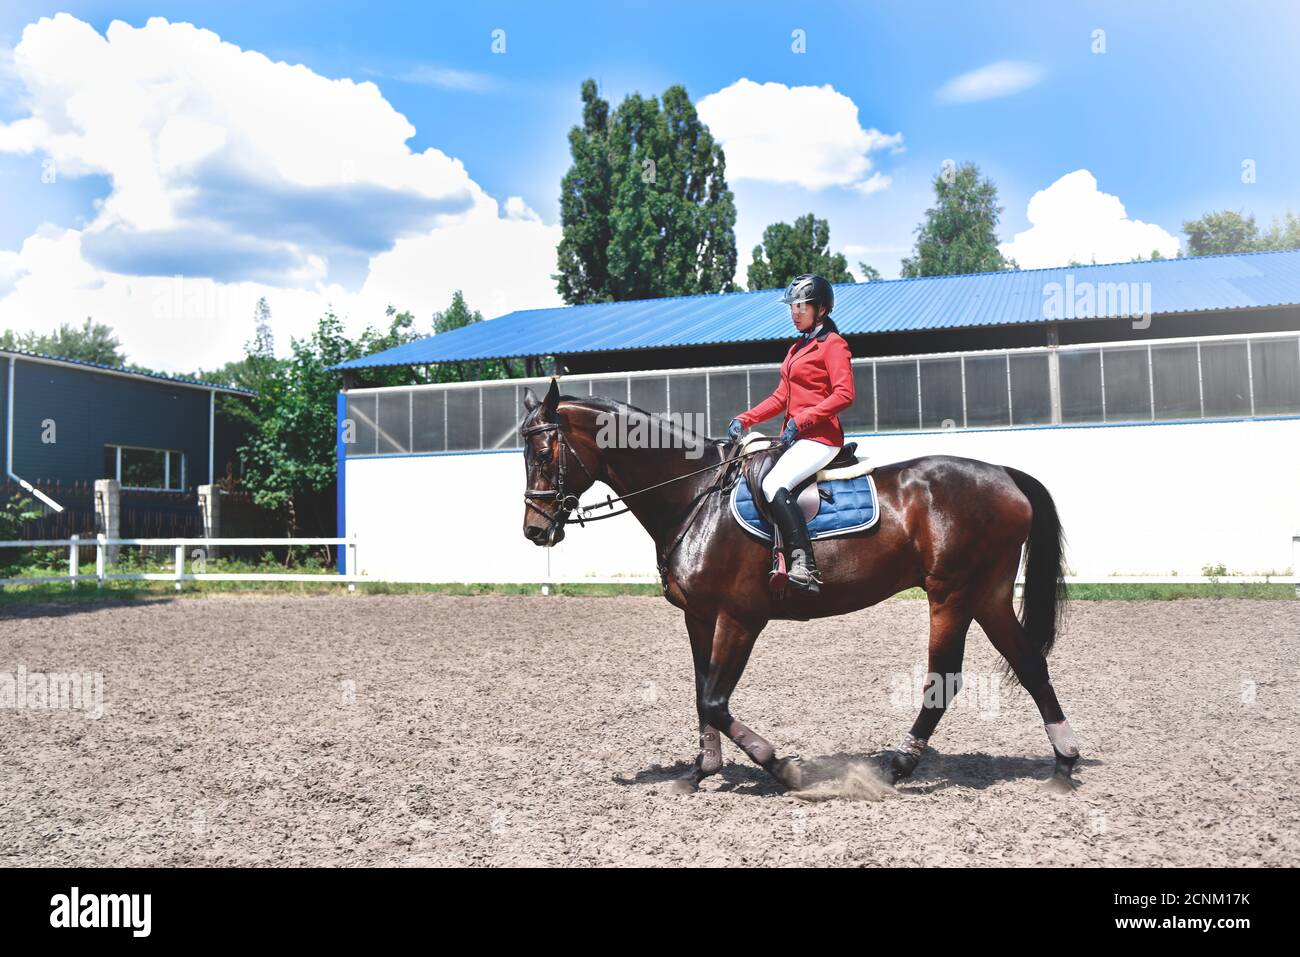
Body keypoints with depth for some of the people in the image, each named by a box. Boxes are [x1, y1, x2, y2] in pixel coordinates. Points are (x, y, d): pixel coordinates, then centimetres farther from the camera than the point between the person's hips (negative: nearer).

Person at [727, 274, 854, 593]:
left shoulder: (833, 344, -5)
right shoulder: (798, 348, 23)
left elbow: (844, 394, -16)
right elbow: (781, 398, 22)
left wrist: (801, 421, -21)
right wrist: (744, 420, 9)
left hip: (819, 438, -10)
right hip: (795, 437, 10)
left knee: (774, 484, -30)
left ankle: (805, 566, -33)